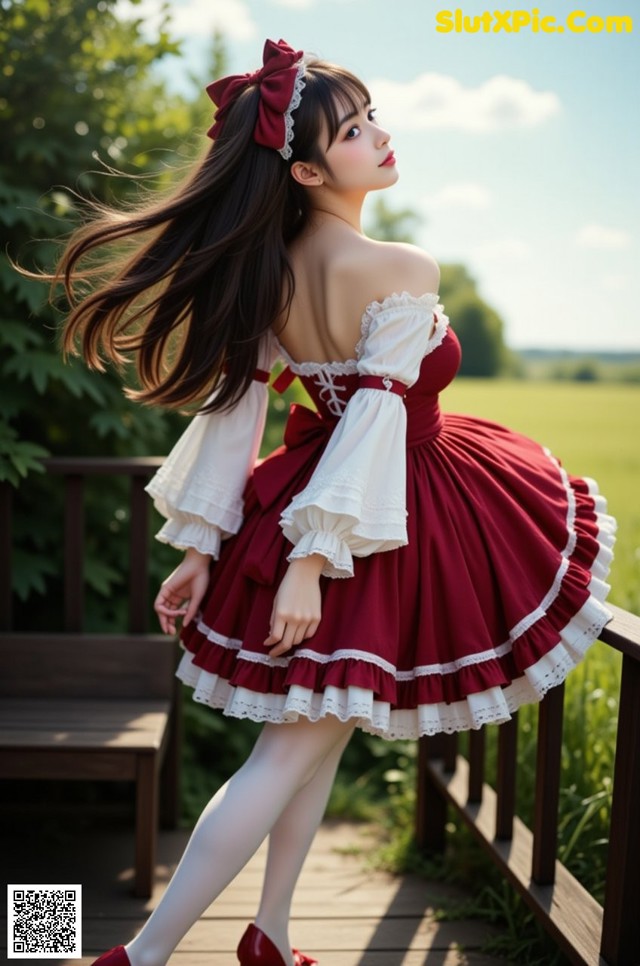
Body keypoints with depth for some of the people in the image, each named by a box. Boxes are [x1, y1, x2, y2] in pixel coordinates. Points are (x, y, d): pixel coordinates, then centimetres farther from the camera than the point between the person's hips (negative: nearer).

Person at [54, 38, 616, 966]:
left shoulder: (268, 270, 0)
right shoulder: (403, 270, -19)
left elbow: (231, 404, 0)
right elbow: (377, 415, -24)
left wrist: (201, 546, 2)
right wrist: (314, 559, -25)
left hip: (304, 493, 7)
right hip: (375, 522, -7)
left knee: (320, 732, 20)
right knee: (295, 749, 3)